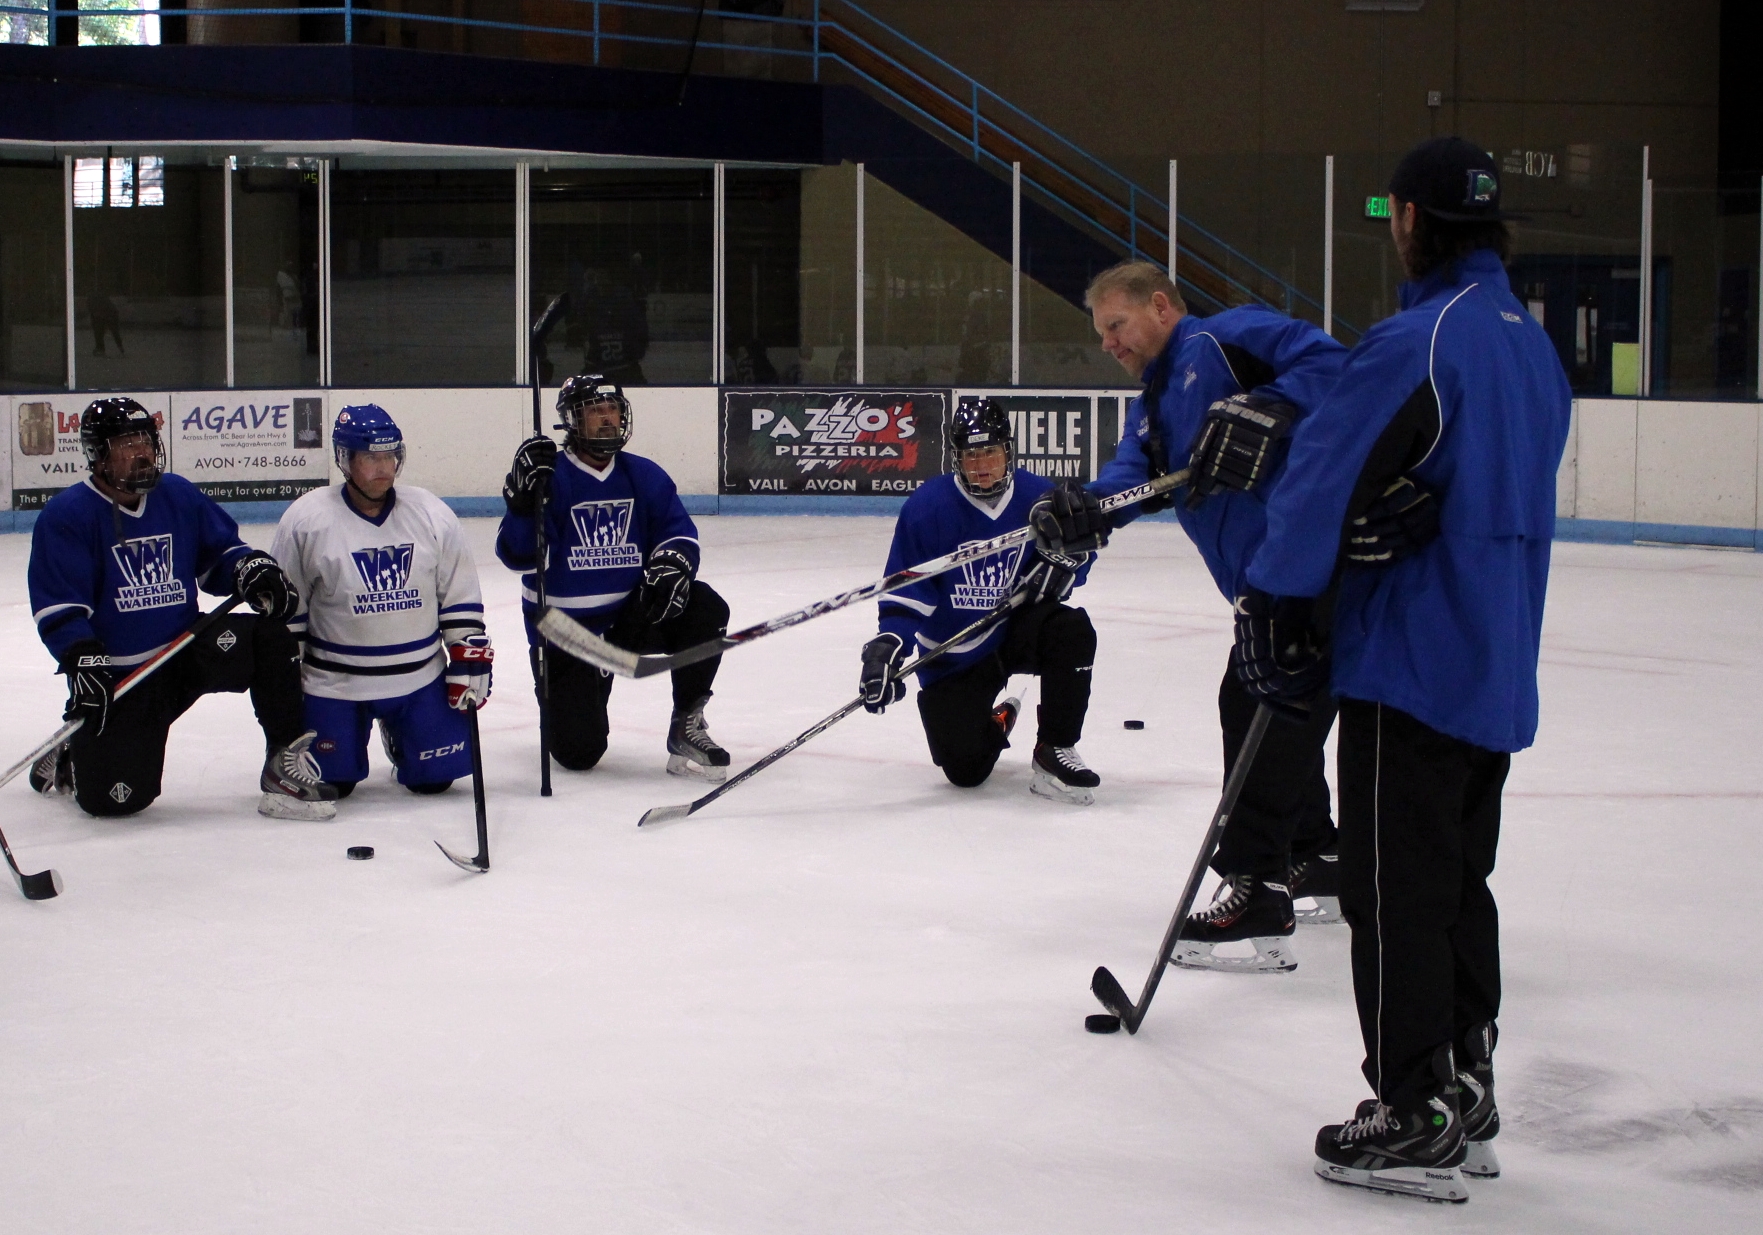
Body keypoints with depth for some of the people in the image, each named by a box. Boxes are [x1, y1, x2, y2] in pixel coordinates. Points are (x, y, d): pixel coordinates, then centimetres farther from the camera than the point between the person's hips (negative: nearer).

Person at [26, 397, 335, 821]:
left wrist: (251, 568, -11)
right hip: (118, 676, -4)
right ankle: (71, 759, 23)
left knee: (269, 638, -21)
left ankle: (286, 765, -13)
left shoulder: (179, 496, 5)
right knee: (116, 798, -13)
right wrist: (83, 663, -28)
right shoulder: (66, 515, -9)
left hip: (190, 652, 4)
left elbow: (220, 551, 12)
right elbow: (58, 608, -15)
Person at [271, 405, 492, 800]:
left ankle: (397, 736, 32)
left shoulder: (432, 515, -4)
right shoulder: (306, 520, -11)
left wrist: (469, 661, -2)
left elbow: (461, 596, 3)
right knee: (330, 782, -6)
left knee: (436, 775, -3)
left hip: (420, 677, 2)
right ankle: (354, 729, 30)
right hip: (335, 681, -2)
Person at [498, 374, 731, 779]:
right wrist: (523, 500, -36)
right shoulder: (550, 476, -13)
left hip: (632, 614, 4)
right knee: (579, 751, -12)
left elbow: (678, 530, 2)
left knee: (705, 610, -22)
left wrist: (671, 565, -20)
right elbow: (517, 556, -20)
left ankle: (686, 727, -8)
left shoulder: (644, 476, 2)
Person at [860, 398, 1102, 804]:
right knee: (966, 769, -11)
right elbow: (904, 591, -15)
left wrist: (1063, 561, -16)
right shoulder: (927, 507, -16)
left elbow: (1076, 547, 8)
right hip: (953, 658, -2)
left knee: (1072, 631, -31)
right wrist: (888, 647, -29)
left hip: (1017, 629, 2)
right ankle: (993, 724, 29)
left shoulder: (1038, 497, -8)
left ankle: (1055, 750, -15)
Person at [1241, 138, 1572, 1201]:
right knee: (1459, 881, 17)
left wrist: (1275, 601, -10)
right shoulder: (1532, 343, 12)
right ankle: (1468, 1098, 24)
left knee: (1398, 891, -2)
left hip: (1413, 663, -9)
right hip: (1498, 666, 9)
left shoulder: (1422, 338, -18)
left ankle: (1416, 1122, 2)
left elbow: (1330, 475, -21)